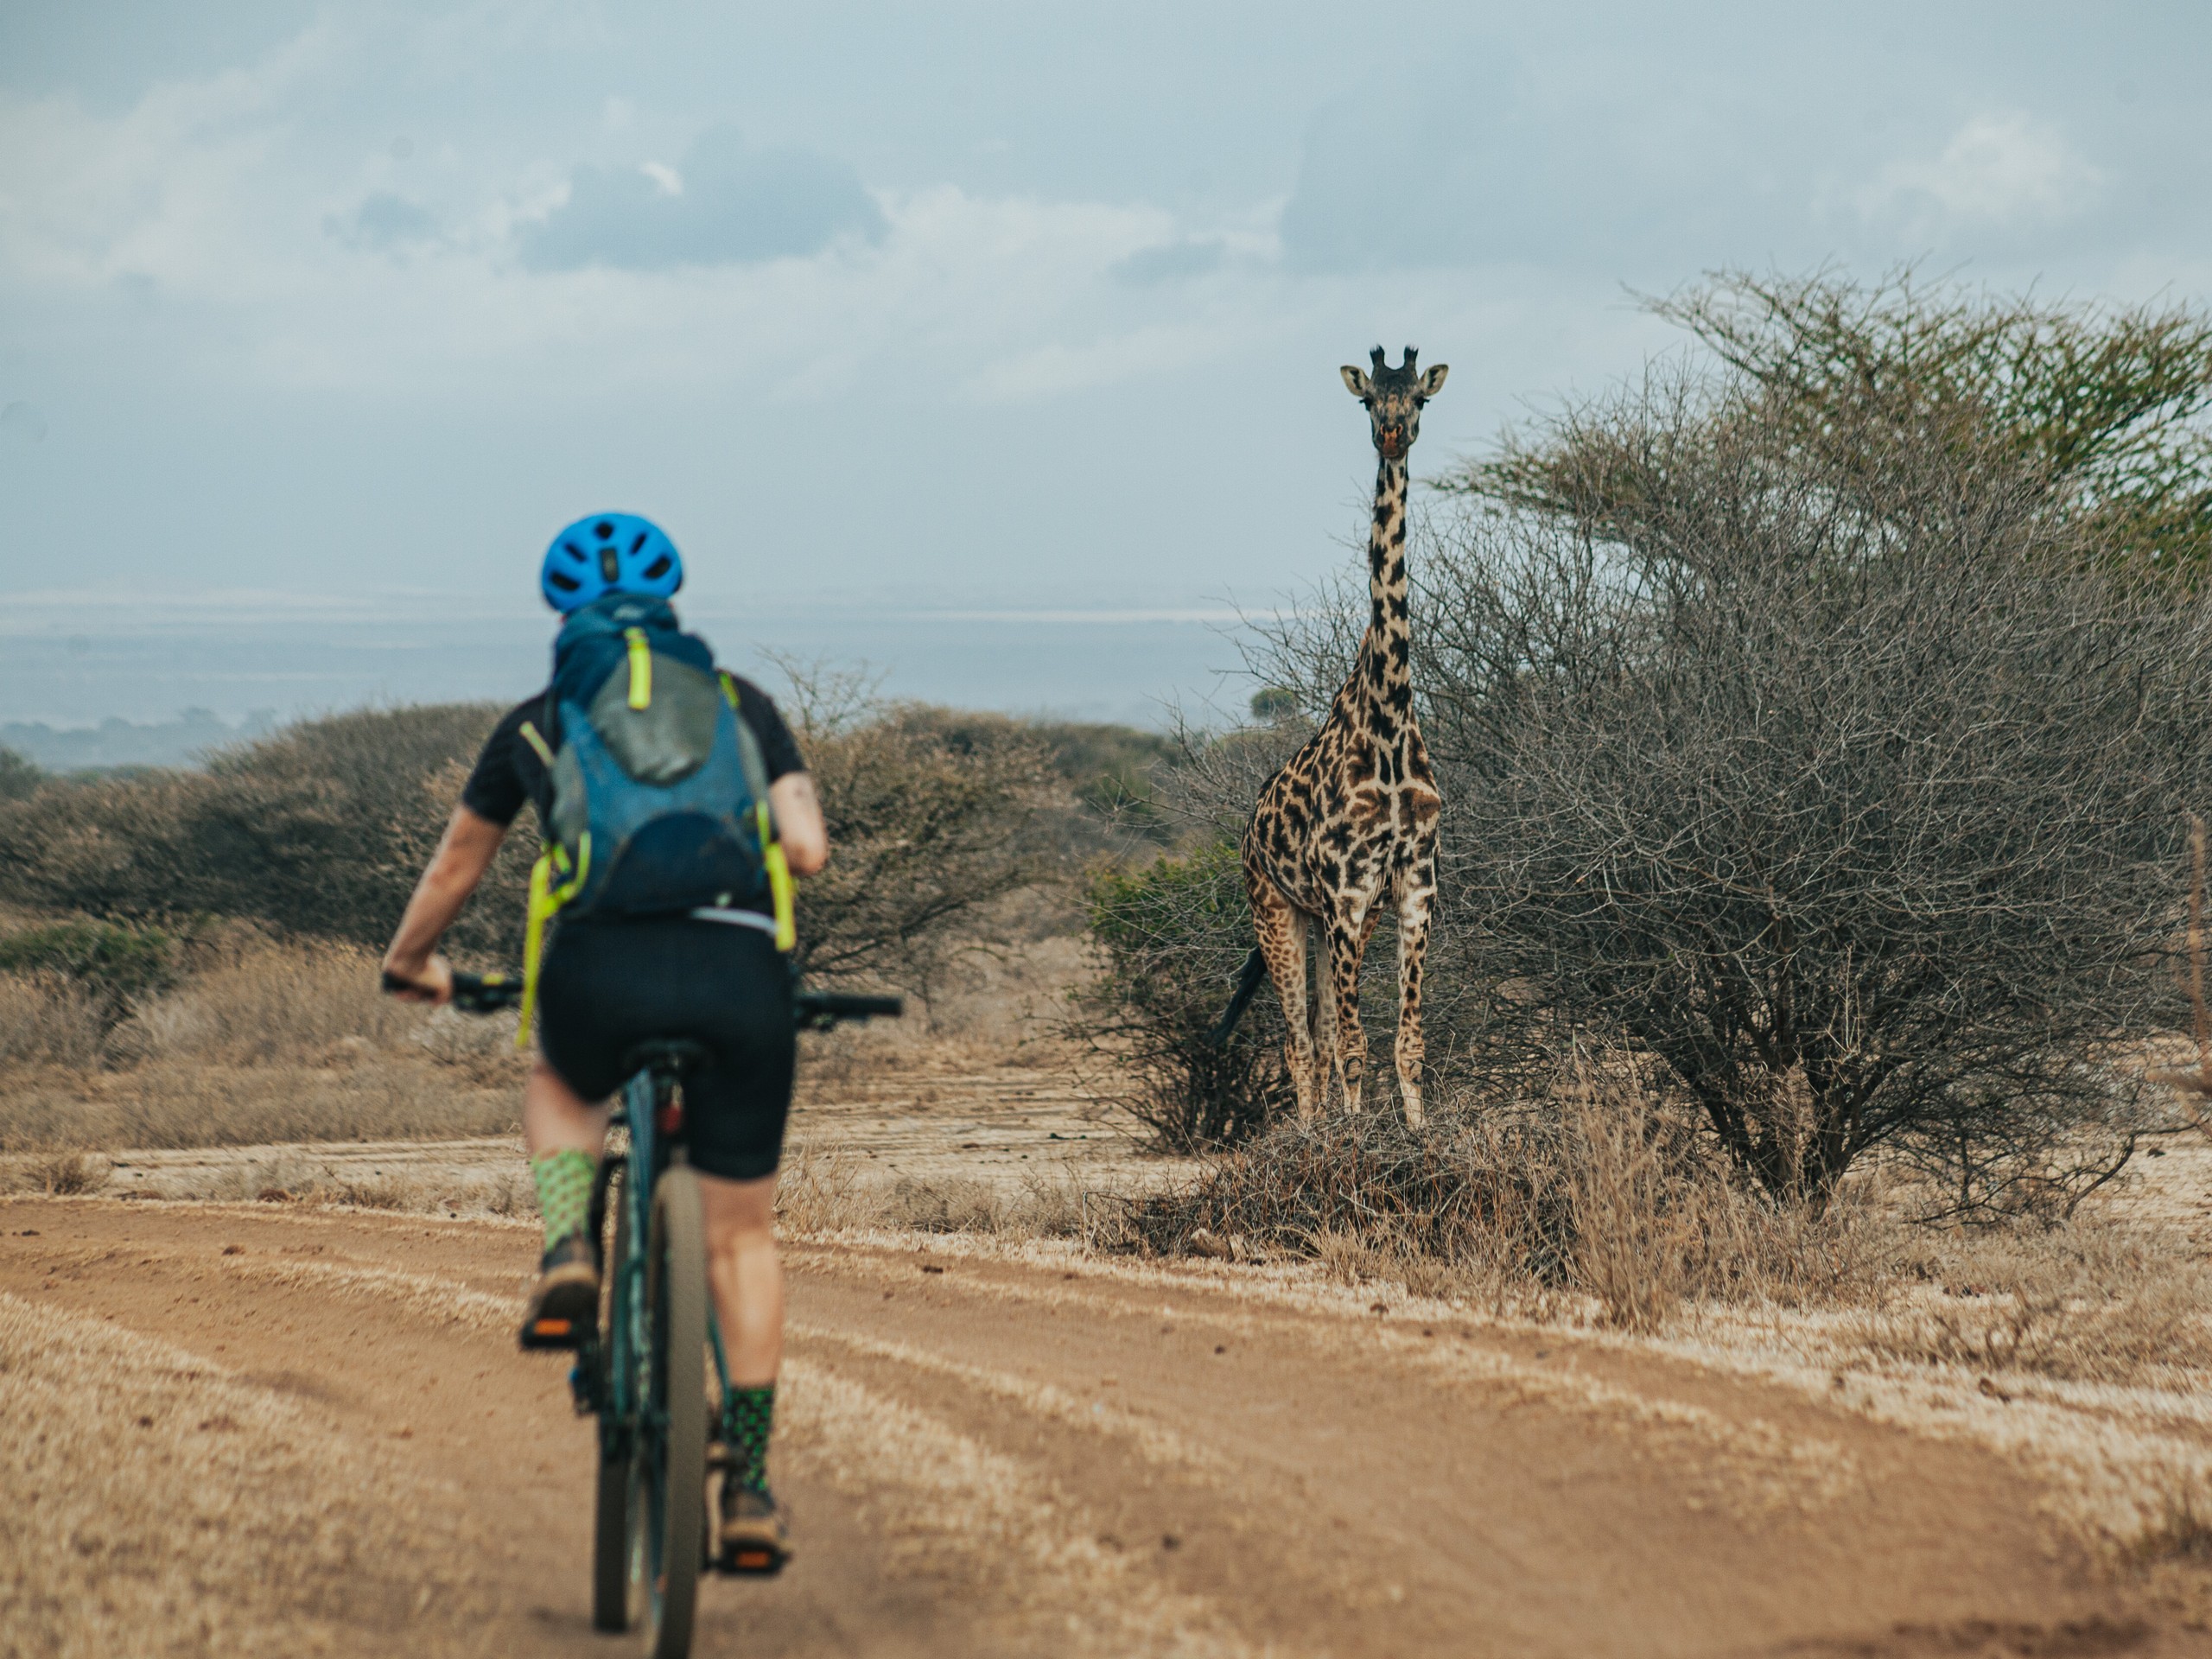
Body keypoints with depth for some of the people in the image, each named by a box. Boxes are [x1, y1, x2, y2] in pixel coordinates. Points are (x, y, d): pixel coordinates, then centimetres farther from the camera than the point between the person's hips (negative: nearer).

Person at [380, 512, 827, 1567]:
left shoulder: (538, 722, 23)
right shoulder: (741, 705, 22)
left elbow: (457, 864, 35)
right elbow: (807, 848, 11)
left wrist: (410, 965, 53)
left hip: (602, 967, 0)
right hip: (741, 973, 0)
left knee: (560, 1087, 35)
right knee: (740, 1235, 16)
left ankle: (568, 1255, 7)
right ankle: (748, 1488, 15)